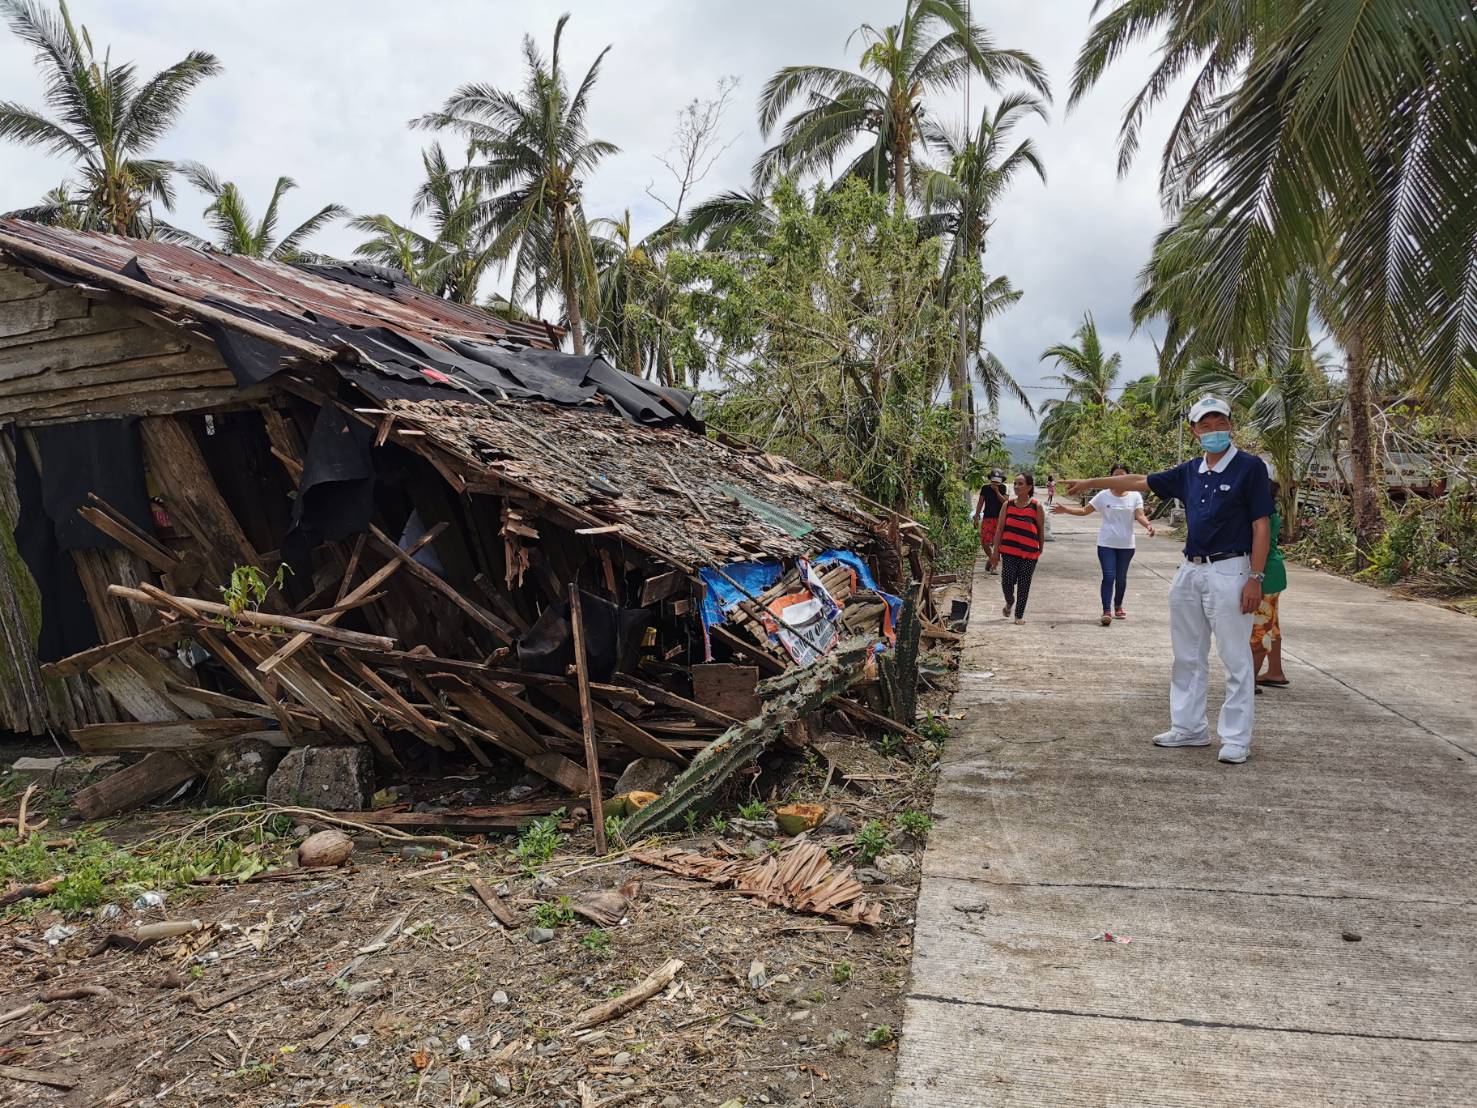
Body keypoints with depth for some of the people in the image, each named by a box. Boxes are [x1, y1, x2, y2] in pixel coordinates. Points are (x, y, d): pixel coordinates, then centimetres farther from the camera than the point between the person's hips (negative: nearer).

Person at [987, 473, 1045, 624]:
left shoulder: (1036, 506, -2)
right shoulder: (1008, 504, 4)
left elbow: (1040, 530, 4)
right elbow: (1000, 528, 5)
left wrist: (1040, 551, 6)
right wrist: (995, 550, 1)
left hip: (1029, 552, -1)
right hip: (1009, 550, 1)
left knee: (1024, 585, 4)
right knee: (1007, 582, -4)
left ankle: (1019, 614, 19)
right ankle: (1009, 602, 29)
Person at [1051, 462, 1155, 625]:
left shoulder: (1135, 496, 0)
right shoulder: (1104, 495, -2)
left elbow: (1139, 516, -9)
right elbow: (1084, 510, 1)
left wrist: (1148, 525, -29)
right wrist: (1065, 510, -11)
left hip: (1126, 545, 1)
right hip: (1106, 544, -1)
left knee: (1121, 578, 13)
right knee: (1109, 577, -10)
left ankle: (1118, 606, 34)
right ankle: (1107, 611, -10)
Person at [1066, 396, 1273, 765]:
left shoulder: (1250, 467, -7)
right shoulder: (1189, 471, 11)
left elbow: (1261, 526, -9)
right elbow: (1140, 481, 20)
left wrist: (1255, 578, -15)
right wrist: (1091, 483, 21)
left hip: (1229, 572, -7)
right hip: (1190, 572, 7)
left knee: (1236, 660, -1)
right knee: (1187, 657, 12)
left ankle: (1236, 739, 6)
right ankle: (1189, 727, 23)